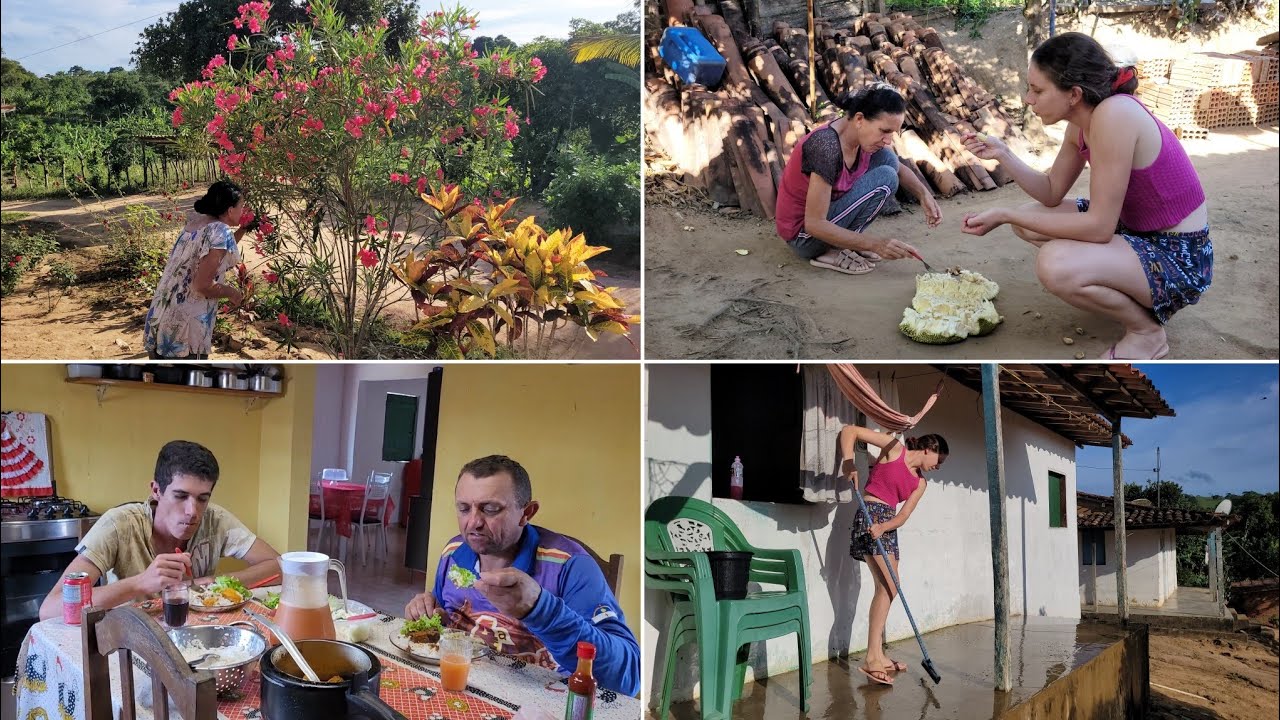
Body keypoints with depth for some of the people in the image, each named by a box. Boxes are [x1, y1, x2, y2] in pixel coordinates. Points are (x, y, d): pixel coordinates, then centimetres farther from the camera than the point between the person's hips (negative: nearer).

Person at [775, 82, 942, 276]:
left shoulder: (864, 136, -5)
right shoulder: (827, 147, -30)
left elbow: (898, 167, 16)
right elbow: (814, 225, -29)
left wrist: (924, 194, -4)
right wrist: (875, 244, -31)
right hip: (803, 237, -8)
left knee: (887, 158, 2)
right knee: (886, 179, -18)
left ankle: (845, 241, 1)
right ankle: (833, 252, -12)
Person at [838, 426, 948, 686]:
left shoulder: (919, 483, 16)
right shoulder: (894, 448, -1)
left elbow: (903, 516, 4)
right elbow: (850, 431, -5)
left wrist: (884, 527, -16)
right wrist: (848, 461, -18)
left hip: (887, 524, 9)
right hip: (870, 516, -9)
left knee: (887, 588, 8)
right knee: (889, 587, -16)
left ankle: (878, 655, 16)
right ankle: (871, 658, -18)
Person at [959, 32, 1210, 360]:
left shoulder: (1114, 114, -28)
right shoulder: (1081, 121, 0)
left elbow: (1098, 226, -28)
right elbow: (1051, 193, 10)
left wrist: (1005, 215, -23)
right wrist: (1003, 154, -3)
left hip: (1179, 258, -10)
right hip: (1137, 232, 10)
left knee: (1055, 265, -32)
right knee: (1028, 221, 9)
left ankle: (1146, 330, -5)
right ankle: (1127, 294, 15)